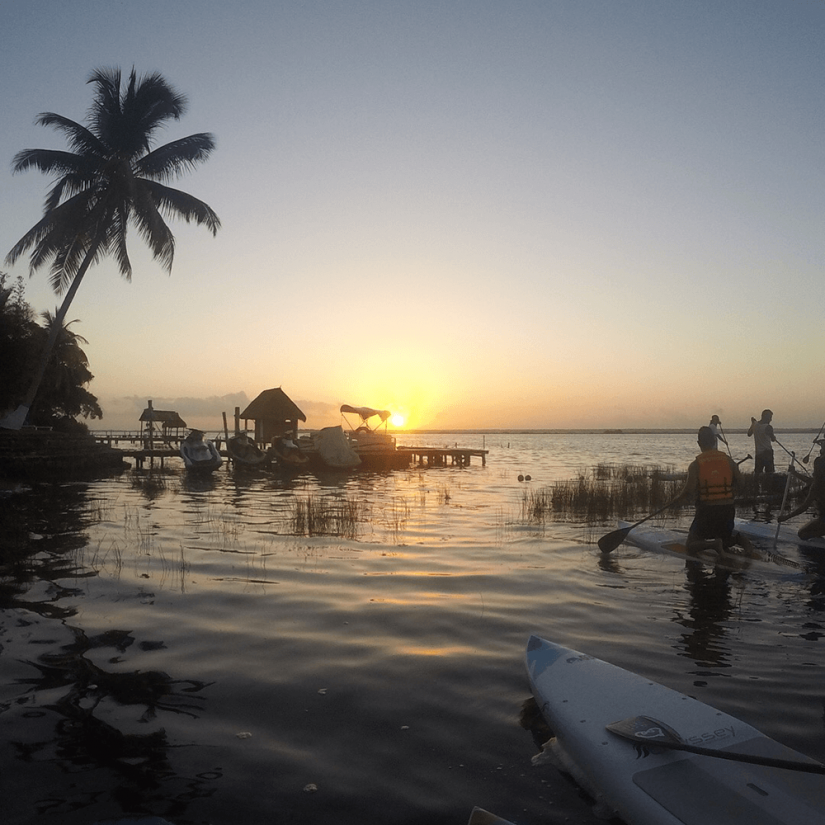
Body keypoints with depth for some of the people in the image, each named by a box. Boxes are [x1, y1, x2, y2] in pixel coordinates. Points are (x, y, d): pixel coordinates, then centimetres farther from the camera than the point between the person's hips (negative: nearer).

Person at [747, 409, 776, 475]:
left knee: (756, 472, 7)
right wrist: (774, 437, 25)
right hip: (767, 452, -5)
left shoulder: (754, 425, -1)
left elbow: (749, 434, 17)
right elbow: (773, 439, 1)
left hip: (757, 452, 5)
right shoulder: (768, 427, -15)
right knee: (769, 472, 2)